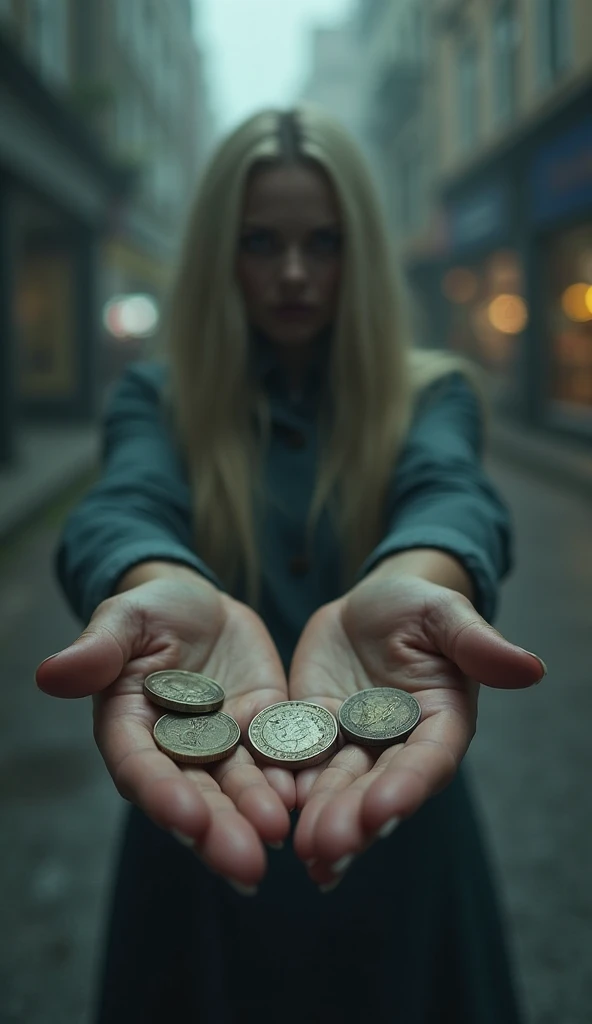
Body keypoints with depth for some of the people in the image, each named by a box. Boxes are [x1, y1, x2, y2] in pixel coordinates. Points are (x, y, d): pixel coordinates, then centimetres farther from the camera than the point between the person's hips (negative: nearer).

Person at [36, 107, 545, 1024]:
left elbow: (446, 493, -24)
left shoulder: (432, 395, -2)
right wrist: (165, 592, -48)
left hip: (396, 837, 1)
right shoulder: (157, 399, -2)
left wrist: (406, 588, -49)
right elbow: (129, 505, -23)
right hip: (207, 848, 0)